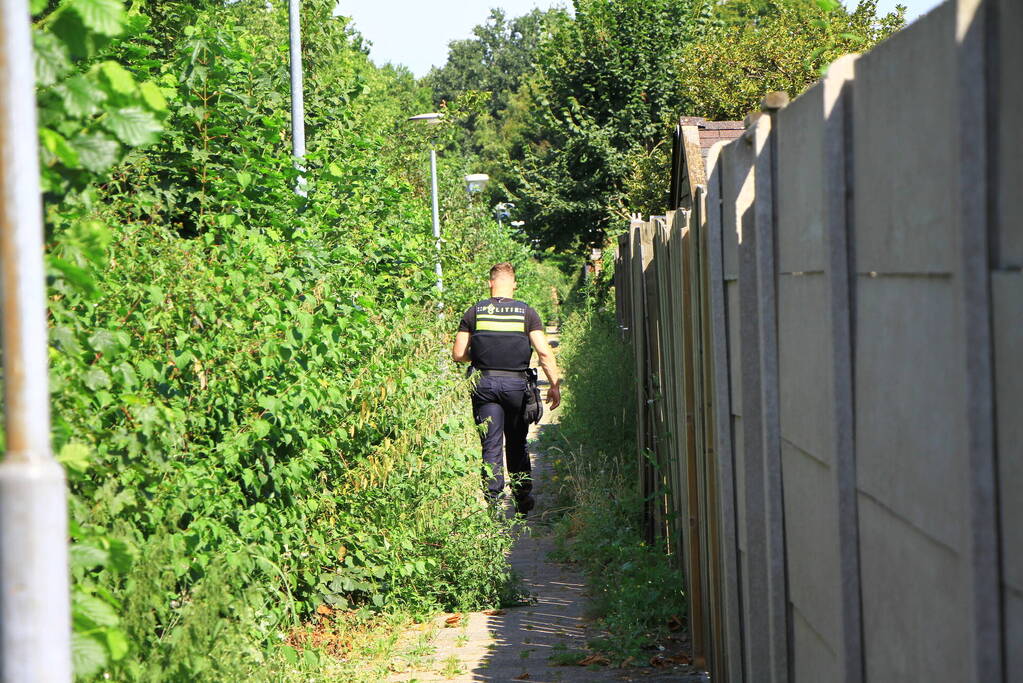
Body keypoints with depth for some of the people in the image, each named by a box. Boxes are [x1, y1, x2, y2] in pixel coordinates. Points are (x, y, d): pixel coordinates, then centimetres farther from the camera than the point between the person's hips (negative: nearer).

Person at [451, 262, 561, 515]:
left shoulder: (475, 312, 1)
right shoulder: (526, 312, 0)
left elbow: (458, 354, 1)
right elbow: (544, 352, -7)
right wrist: (555, 385, -2)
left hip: (484, 383, 0)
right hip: (516, 384, 0)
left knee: (491, 446, 2)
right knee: (517, 444, 15)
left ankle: (493, 500, -5)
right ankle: (523, 497, 19)